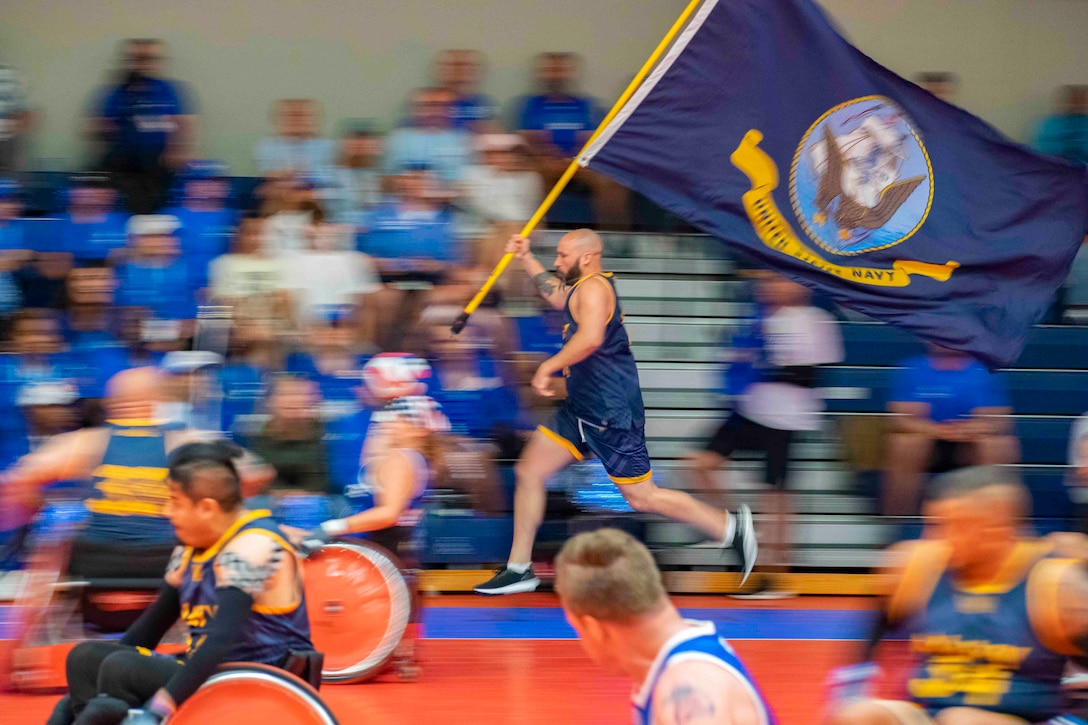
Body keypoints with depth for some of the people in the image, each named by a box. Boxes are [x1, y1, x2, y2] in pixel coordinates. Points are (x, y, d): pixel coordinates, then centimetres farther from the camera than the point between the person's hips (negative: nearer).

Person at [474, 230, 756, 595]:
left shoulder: (593, 288, -16)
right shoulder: (583, 288, 15)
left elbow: (590, 337, -35)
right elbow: (558, 296, 40)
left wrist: (547, 367, -27)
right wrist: (526, 259, 36)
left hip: (611, 413, -10)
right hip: (581, 408, 10)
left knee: (642, 498, -6)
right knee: (528, 471, 8)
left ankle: (730, 526, 6)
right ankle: (519, 569, 14)